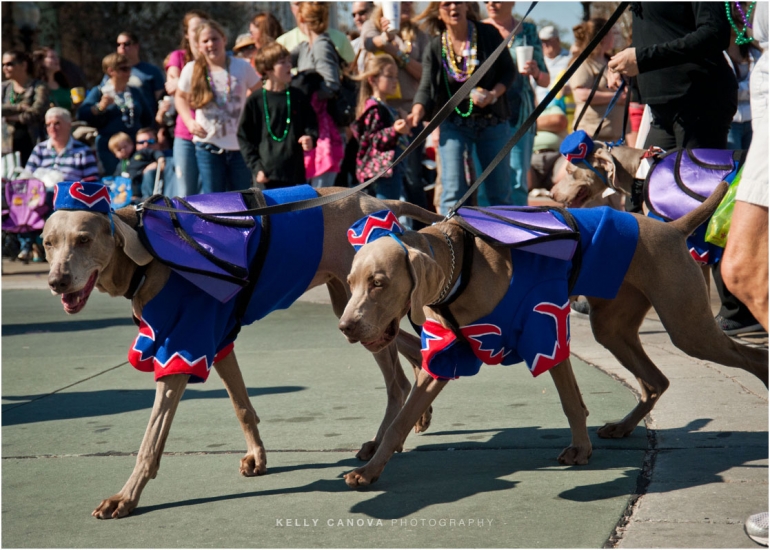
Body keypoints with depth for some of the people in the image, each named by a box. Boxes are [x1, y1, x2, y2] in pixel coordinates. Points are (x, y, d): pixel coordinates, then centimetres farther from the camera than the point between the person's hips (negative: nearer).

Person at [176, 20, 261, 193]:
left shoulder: (242, 67, -4)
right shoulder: (191, 70, -3)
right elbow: (180, 97, 15)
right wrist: (190, 122, -2)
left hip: (240, 145, 0)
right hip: (208, 146, 0)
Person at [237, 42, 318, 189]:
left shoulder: (298, 98, 7)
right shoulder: (255, 101, 0)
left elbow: (311, 125, 13)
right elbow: (244, 137, 1)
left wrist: (310, 138, -10)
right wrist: (256, 167, -6)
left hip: (295, 173, 3)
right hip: (267, 176, -3)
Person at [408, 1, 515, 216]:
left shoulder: (488, 34, -3)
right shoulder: (435, 47, -2)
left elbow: (508, 71, 0)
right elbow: (426, 89, -8)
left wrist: (493, 94, -18)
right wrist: (417, 112, -28)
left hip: (492, 121, 0)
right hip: (454, 124, 0)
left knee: (500, 192, 6)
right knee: (452, 192, -7)